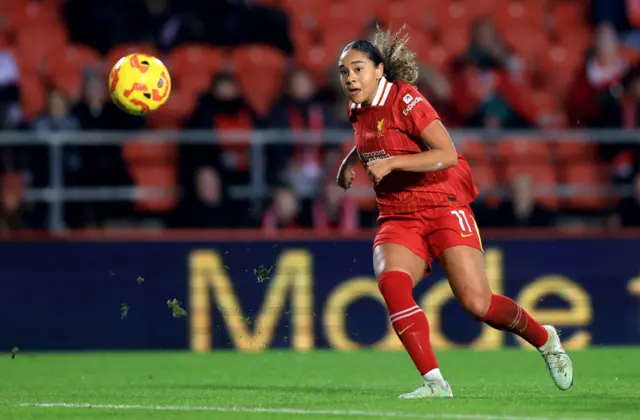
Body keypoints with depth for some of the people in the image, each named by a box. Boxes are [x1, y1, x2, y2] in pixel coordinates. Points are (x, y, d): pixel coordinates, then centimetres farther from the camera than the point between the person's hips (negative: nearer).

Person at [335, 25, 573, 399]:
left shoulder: (405, 100, -13)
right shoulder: (360, 112, 9)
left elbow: (447, 154, -22)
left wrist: (390, 163, -27)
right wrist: (351, 160, 17)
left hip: (443, 207, -6)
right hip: (398, 218, 6)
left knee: (477, 302, -15)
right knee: (391, 282, -26)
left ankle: (546, 339, 16)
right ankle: (434, 382, -27)